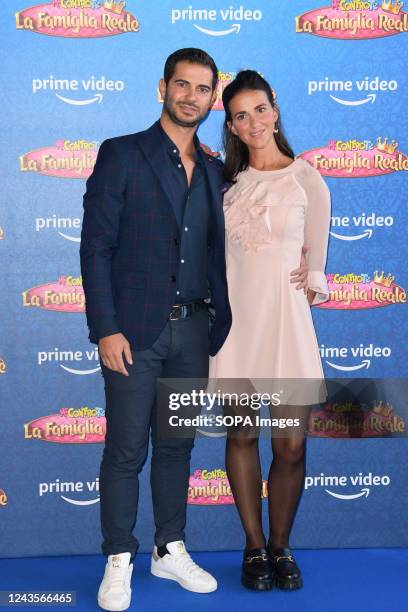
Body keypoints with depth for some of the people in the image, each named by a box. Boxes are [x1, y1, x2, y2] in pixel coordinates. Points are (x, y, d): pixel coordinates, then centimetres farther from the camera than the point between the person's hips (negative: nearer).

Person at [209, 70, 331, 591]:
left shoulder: (306, 179, 0)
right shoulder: (226, 180, 9)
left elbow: (315, 261, 7)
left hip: (286, 319, -2)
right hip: (234, 317, 3)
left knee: (291, 445, -2)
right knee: (241, 435, 6)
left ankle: (281, 547, 19)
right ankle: (254, 548, 20)